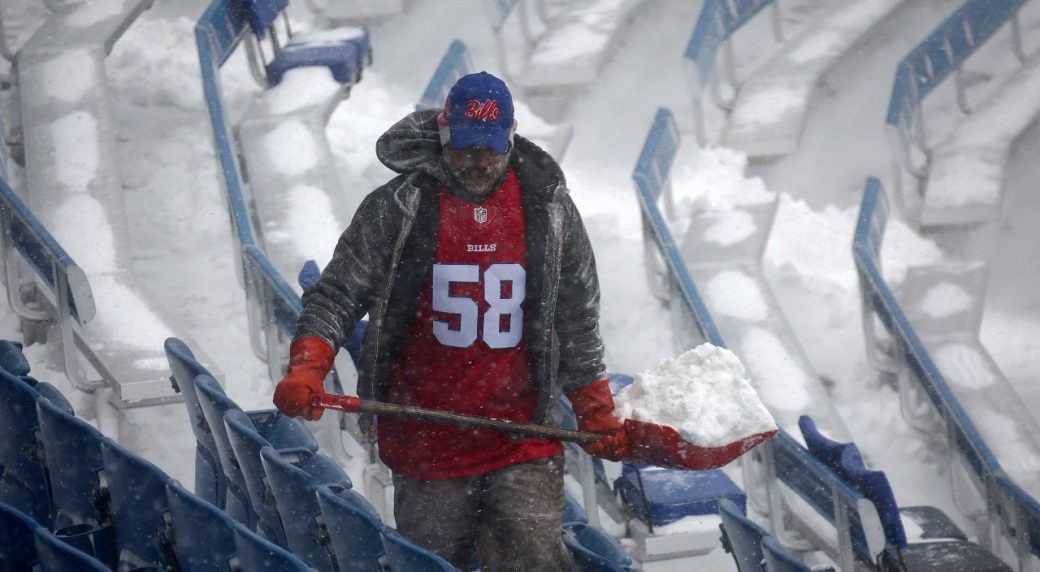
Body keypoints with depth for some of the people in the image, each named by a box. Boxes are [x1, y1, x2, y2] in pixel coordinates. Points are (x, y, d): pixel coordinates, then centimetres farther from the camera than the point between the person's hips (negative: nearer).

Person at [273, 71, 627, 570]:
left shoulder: (548, 209, 4)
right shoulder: (398, 208, -3)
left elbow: (577, 322, 13)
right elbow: (337, 296, -1)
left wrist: (597, 414, 13)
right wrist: (306, 369, -18)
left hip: (523, 442, 0)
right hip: (424, 445, 0)